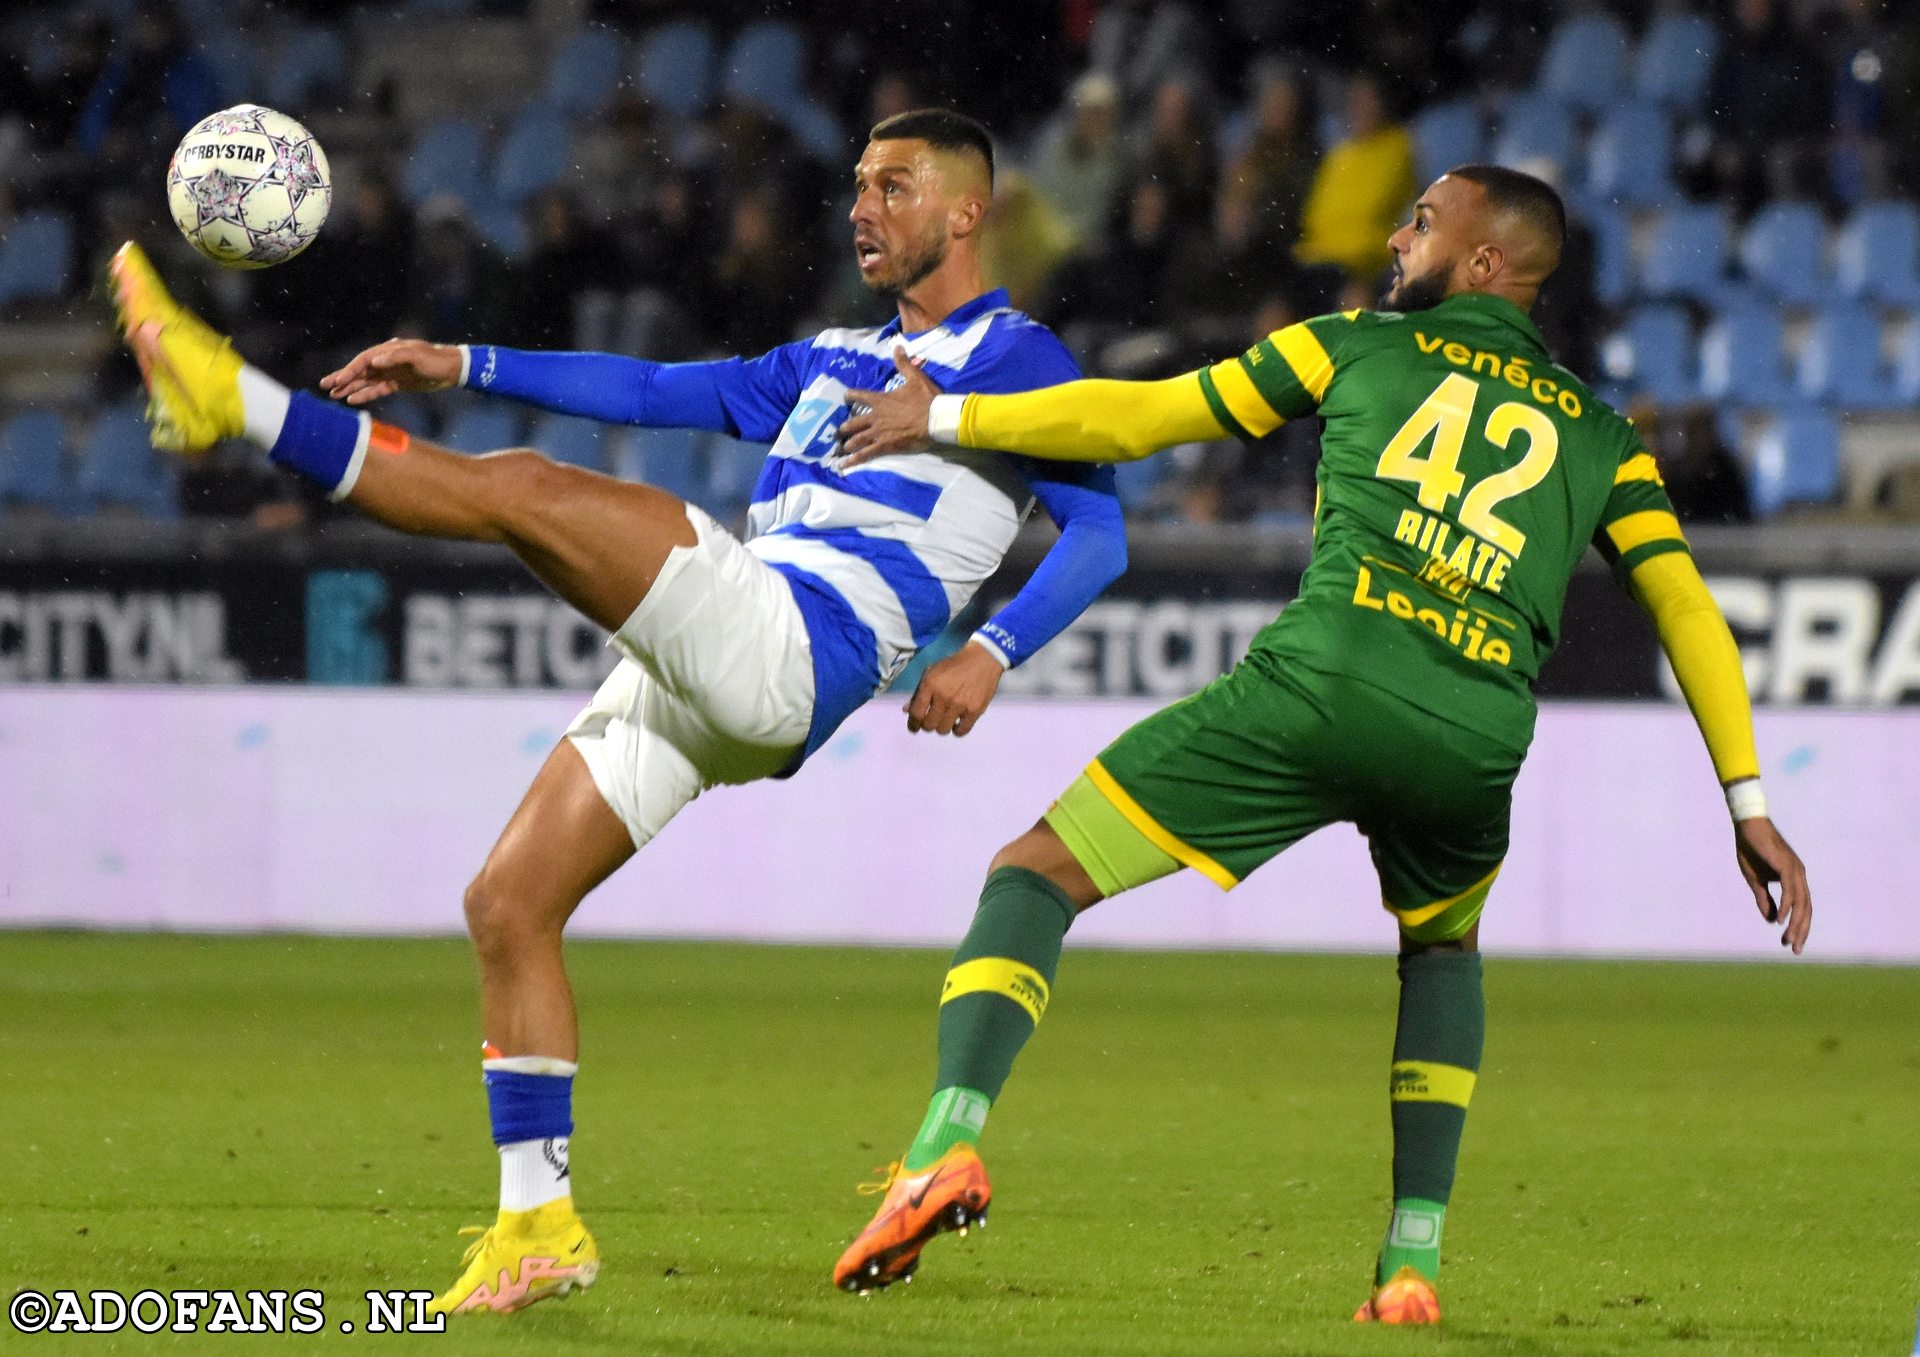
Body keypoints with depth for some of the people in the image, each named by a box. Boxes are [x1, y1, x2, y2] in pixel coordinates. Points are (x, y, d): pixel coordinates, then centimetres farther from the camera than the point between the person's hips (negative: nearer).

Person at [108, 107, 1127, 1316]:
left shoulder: (1011, 355, 6)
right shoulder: (833, 359, 30)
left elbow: (1100, 534, -5)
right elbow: (659, 391, 29)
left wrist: (990, 652, -20)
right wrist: (464, 366, 20)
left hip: (793, 651, -8)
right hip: (697, 679, 8)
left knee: (526, 490, -23)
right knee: (508, 907, 2)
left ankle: (236, 402, -24)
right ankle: (539, 1225, 5)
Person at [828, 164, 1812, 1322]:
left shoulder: (1360, 347, 20)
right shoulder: (1599, 434, 25)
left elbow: (1141, 418, 22)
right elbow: (1688, 612, 17)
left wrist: (949, 416, 32)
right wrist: (1749, 803, 18)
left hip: (1319, 683, -3)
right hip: (1476, 739, 3)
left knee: (1036, 875, 5)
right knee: (1443, 954, 34)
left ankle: (951, 1139, -20)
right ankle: (1413, 1261, 19)